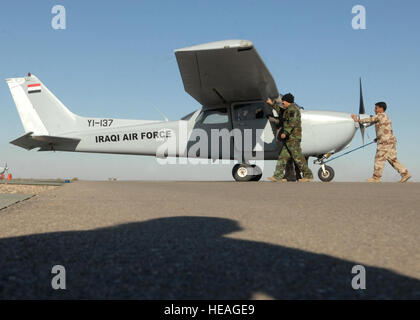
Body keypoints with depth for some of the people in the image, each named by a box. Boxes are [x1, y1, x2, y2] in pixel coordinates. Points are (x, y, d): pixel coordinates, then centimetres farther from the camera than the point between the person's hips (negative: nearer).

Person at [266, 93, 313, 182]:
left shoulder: (292, 109, -9)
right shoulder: (289, 110, 22)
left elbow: (292, 122, -22)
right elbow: (280, 111, 42)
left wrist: (285, 133, -29)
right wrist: (272, 103, 41)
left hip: (293, 138, -10)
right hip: (289, 139, 10)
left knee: (297, 157, -10)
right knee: (283, 157, 5)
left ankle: (308, 175, -5)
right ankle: (277, 176, 4)